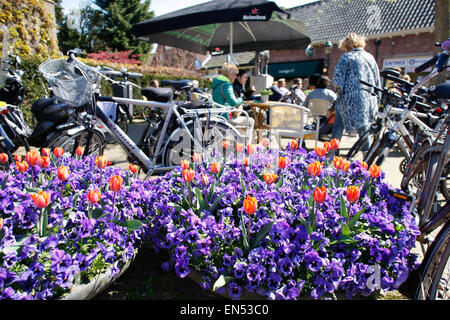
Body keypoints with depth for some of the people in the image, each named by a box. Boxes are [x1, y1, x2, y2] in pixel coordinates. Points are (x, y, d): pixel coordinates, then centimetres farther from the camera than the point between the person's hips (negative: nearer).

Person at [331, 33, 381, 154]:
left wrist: (340, 86, 10)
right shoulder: (370, 57, 15)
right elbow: (378, 82, 15)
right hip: (369, 101, 5)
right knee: (364, 131, 11)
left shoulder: (346, 57, 0)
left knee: (338, 127, 8)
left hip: (350, 99, -4)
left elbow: (337, 81, -10)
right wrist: (376, 102, 19)